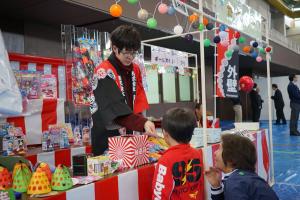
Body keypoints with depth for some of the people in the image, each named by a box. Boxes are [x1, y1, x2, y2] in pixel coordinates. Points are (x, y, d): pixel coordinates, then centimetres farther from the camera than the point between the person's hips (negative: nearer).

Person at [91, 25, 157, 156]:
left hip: (128, 134, 6)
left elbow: (138, 102, 7)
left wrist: (141, 126, -8)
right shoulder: (104, 72, -16)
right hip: (106, 137, -6)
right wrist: (143, 123, -38)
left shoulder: (135, 70, 7)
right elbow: (116, 109, -27)